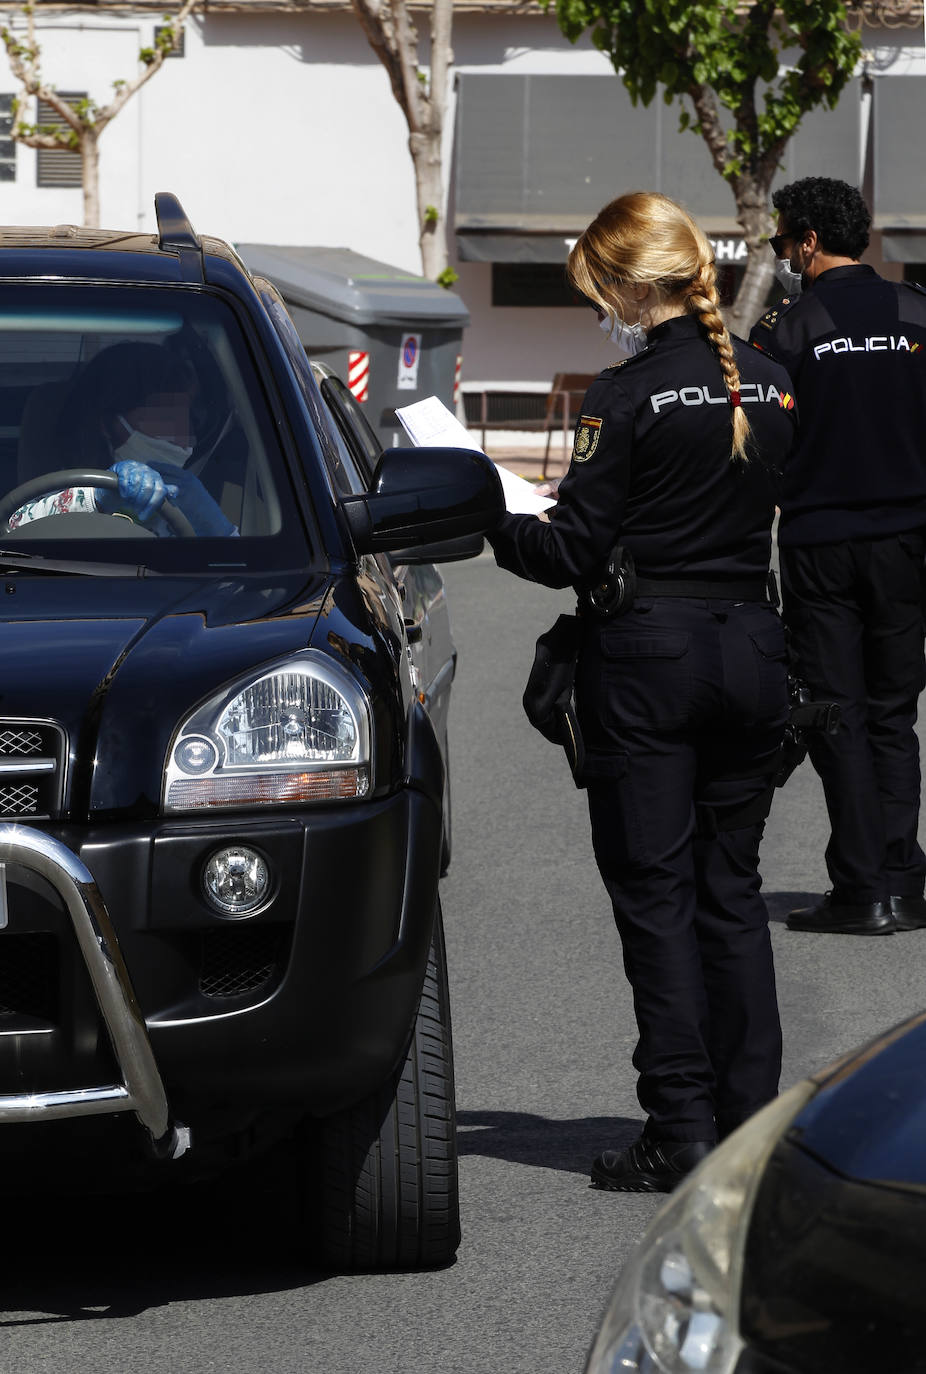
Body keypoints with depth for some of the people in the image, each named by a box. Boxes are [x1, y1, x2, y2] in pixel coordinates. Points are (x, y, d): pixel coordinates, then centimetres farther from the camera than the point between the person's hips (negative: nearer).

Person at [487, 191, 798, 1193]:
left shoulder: (628, 397, -13)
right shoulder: (770, 387, 6)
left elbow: (573, 554, -13)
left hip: (647, 657, -6)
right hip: (751, 646, 6)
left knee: (656, 894, 0)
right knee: (731, 889, 13)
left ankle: (682, 1133, -1)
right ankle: (751, 1123, 12)